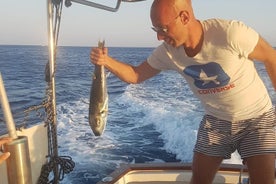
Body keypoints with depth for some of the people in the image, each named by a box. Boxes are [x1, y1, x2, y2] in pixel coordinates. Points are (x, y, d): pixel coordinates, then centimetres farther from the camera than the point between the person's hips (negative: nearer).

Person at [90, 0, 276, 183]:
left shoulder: (230, 32, -30)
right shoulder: (167, 52, -14)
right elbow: (135, 75, -3)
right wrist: (107, 61, -22)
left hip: (258, 117, -3)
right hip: (215, 121, 3)